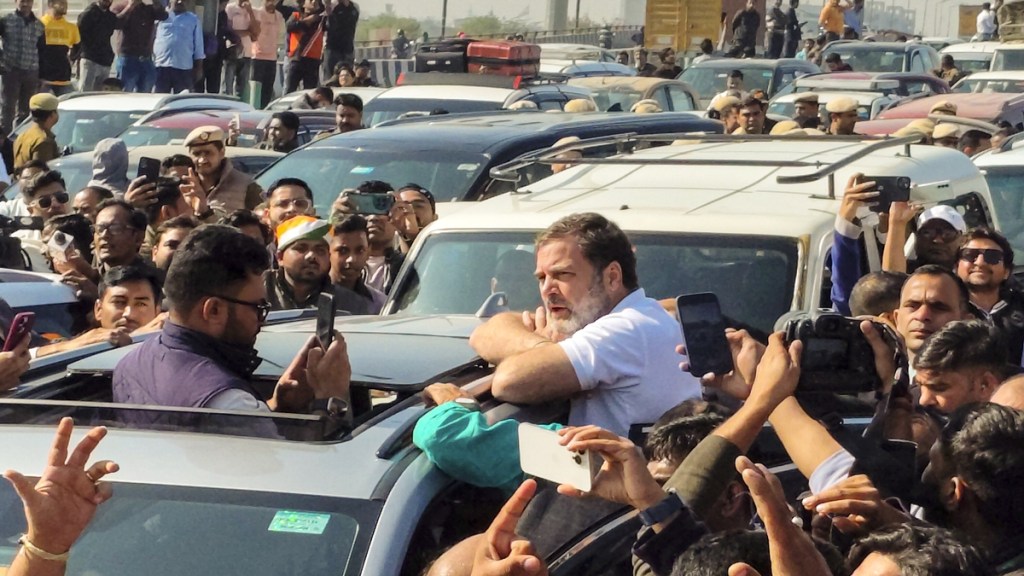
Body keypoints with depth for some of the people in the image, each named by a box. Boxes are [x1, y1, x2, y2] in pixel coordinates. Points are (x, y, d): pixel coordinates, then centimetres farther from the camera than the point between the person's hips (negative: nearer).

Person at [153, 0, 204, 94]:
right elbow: (151, 39, 11)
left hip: (183, 68, 0)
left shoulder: (194, 19, 9)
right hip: (161, 66, 0)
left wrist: (198, 68, 6)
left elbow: (198, 45, 10)